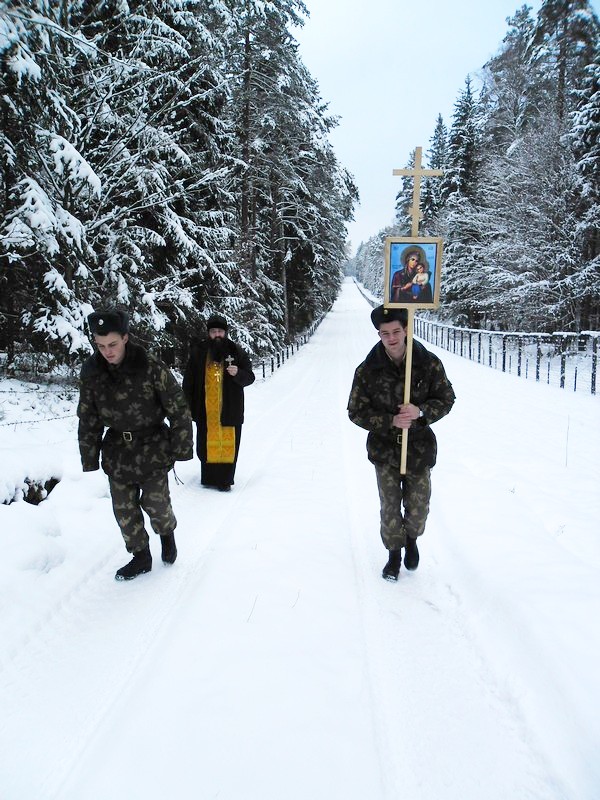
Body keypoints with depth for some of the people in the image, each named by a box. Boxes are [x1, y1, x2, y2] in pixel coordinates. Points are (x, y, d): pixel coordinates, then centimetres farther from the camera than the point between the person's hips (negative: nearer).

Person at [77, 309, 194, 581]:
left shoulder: (150, 367, -19)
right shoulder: (91, 372, -6)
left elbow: (178, 409, -12)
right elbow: (87, 420, 3)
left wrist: (181, 448, -11)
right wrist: (90, 459, 4)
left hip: (152, 447, -4)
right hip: (117, 450, 4)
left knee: (156, 503, 0)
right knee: (124, 509, 8)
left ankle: (167, 533, 34)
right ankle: (141, 556, 29)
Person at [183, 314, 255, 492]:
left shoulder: (236, 351, 1)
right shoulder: (198, 352, 2)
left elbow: (249, 377, 5)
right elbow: (189, 381, 7)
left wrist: (238, 374, -16)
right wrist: (188, 405, 2)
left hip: (230, 409, 0)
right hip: (205, 409, 1)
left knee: (228, 443, 0)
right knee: (206, 443, 6)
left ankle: (225, 479, 11)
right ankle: (208, 477, 20)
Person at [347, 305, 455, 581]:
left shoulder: (429, 363, -9)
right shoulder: (367, 370, -11)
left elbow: (446, 399, 0)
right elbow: (356, 411, -6)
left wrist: (420, 411, -20)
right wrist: (391, 421, -20)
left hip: (419, 447, 1)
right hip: (384, 449, -1)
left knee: (418, 507, 11)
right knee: (390, 508, 7)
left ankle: (412, 539, 44)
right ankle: (394, 553, 31)